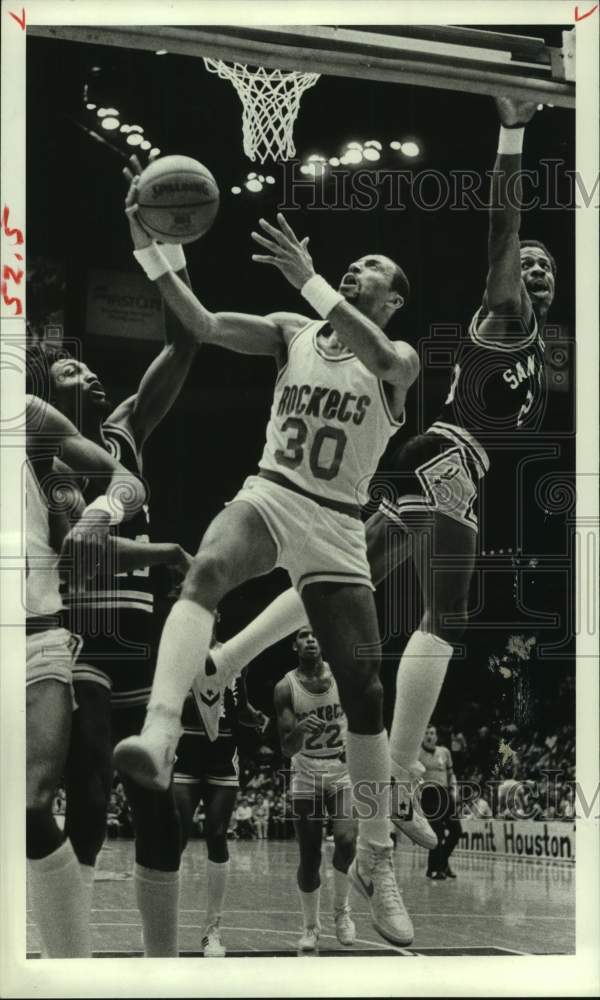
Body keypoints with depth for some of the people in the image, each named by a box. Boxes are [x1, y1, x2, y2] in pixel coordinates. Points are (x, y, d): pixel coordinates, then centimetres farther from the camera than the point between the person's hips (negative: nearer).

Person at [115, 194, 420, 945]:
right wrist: (152, 254, -17)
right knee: (205, 572, -35)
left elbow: (378, 358, -24)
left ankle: (375, 862, 13)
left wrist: (308, 280, -33)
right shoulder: (294, 333, 9)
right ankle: (159, 737, -55)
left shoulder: (400, 360, 2)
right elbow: (205, 325, -3)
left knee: (364, 694, -3)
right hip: (268, 496, 1)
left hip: (336, 527, 0)